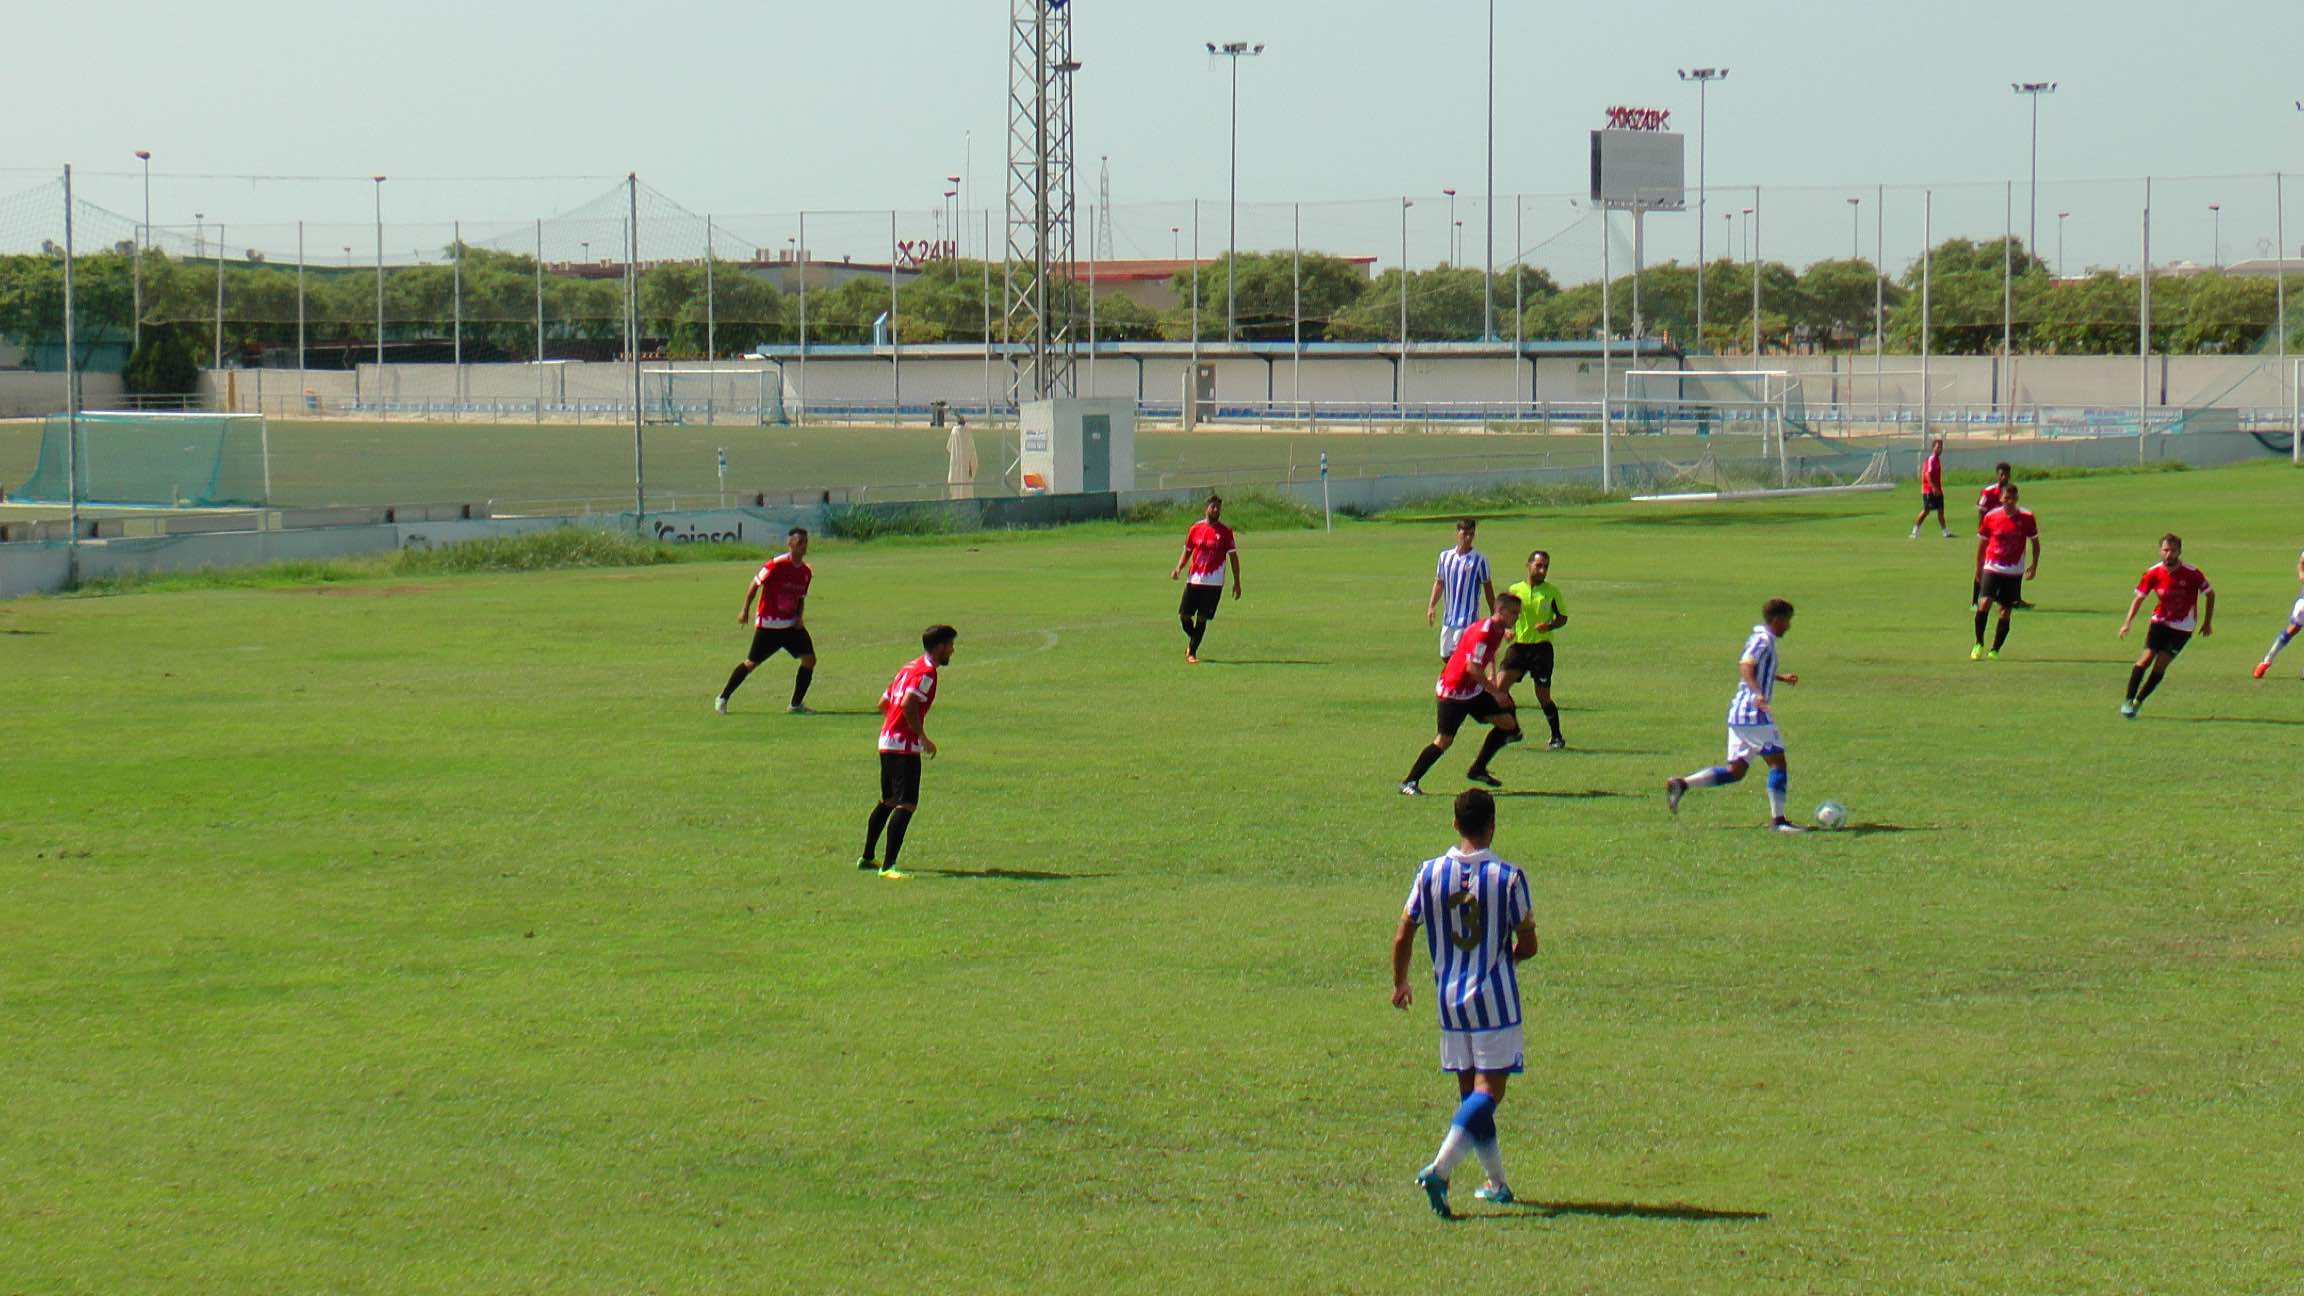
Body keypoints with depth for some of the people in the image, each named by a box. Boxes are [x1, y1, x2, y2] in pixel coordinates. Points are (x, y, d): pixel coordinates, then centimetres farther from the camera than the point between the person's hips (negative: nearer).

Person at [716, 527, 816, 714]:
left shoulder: (806, 571, 5)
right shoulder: (776, 565, -15)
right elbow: (755, 585, -7)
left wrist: (799, 616, 0)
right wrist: (745, 611, -8)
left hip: (791, 624, 6)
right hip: (768, 625, -6)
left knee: (809, 659, -7)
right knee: (751, 663, -2)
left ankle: (796, 704, 4)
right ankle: (722, 698, 14)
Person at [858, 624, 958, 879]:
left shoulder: (910, 667, 17)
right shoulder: (927, 671, -11)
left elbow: (883, 702, 21)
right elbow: (908, 704, -24)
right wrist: (923, 738, -16)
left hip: (886, 741, 10)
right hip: (904, 746, -10)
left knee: (888, 801, 21)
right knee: (907, 805, -12)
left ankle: (867, 857, 29)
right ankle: (888, 866, -18)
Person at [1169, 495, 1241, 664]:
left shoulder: (1225, 531, -1)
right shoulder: (1196, 528, 6)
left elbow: (1233, 556, 3)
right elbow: (1187, 550, 15)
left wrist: (1237, 582, 0)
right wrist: (1179, 568, -2)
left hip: (1214, 583, -2)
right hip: (1194, 579, 2)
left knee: (1202, 619, -3)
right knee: (1184, 615, -1)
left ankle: (1192, 651, 7)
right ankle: (1193, 640, 27)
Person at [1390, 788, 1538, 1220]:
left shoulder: (1429, 873, -2)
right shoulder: (1508, 877, -10)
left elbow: (1403, 937, 3)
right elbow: (1528, 945, -5)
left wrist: (1400, 984, 20)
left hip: (1449, 1000, 4)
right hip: (1495, 998, -4)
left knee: (1471, 1094, 14)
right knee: (1488, 1090, -5)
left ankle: (1498, 1184, 21)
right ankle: (1439, 1170, -24)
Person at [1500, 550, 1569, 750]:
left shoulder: (1552, 591, 0)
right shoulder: (1515, 589, 6)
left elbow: (1563, 617, 5)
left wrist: (1549, 626, -15)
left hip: (1541, 646, -3)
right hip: (1519, 644, 3)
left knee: (1543, 696, -2)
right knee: (1501, 686, -11)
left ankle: (1557, 738, 14)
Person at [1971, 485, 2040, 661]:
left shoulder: (2027, 518, -3)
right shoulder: (1991, 517, -2)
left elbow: (2035, 542, 9)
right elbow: (1982, 543, 10)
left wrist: (2034, 565, 1)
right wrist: (1978, 568, 13)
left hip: (2014, 572, 0)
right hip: (1992, 568, 0)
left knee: (2006, 612, 1)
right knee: (1984, 603, -17)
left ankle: (1995, 650, 12)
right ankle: (1979, 644, -2)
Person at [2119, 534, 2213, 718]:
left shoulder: (2192, 573, -18)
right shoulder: (2153, 573, -11)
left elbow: (2210, 594, -3)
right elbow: (2139, 598, -1)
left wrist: (2207, 623, 0)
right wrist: (2127, 623, -12)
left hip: (2182, 627, -2)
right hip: (2160, 620, 2)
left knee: (2160, 665, -7)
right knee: (2147, 658, -12)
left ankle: (2138, 702, 6)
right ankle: (2128, 701, -4)